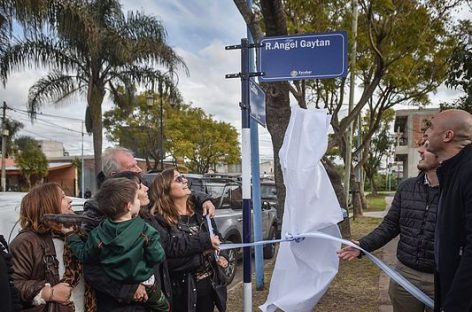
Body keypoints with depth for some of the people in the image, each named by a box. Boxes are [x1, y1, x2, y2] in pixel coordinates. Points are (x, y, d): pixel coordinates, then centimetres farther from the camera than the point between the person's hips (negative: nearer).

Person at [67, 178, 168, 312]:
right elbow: (157, 257, -20)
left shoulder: (98, 233, -17)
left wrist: (72, 236, 9)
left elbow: (85, 256, -3)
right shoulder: (145, 230, -24)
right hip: (142, 282, -3)